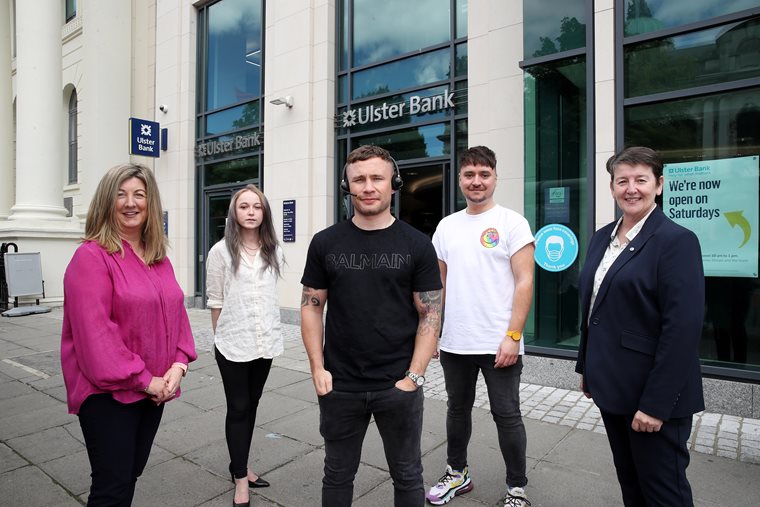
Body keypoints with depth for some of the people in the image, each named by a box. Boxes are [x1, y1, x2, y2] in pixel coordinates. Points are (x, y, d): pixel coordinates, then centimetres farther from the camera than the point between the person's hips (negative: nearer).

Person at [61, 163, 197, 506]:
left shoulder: (159, 258, 8)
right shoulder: (92, 256, -14)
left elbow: (176, 313, 8)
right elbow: (94, 332, -21)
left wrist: (179, 364, -7)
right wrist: (142, 379, -18)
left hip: (154, 388, 7)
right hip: (108, 392, -7)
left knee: (131, 474, 20)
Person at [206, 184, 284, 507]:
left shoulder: (273, 251, 1)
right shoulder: (221, 251, -9)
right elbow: (215, 301, -3)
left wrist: (269, 328, 12)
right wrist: (222, 335, 3)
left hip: (266, 341, 4)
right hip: (233, 344, -4)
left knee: (251, 404, 17)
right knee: (238, 408, 8)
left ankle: (240, 466, 36)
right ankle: (240, 479, 23)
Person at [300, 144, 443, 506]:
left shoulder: (417, 245, -4)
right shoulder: (325, 243, 0)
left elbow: (430, 315, -3)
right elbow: (311, 307, 4)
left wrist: (414, 376, -9)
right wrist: (317, 368, -3)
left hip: (399, 386, -1)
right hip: (340, 386, 1)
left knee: (407, 477, 17)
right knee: (337, 476, 19)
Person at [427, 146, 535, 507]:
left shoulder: (512, 223, -6)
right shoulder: (446, 226, 8)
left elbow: (524, 282, -10)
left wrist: (512, 336, -17)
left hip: (498, 344, -4)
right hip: (453, 343, 5)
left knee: (506, 416, 8)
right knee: (458, 409, 19)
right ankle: (457, 474, 39)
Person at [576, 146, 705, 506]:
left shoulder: (676, 240, -14)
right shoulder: (602, 237, 7)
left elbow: (683, 328, -19)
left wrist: (656, 403, -20)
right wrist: (586, 367, 13)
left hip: (652, 395, -6)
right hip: (612, 388, 7)